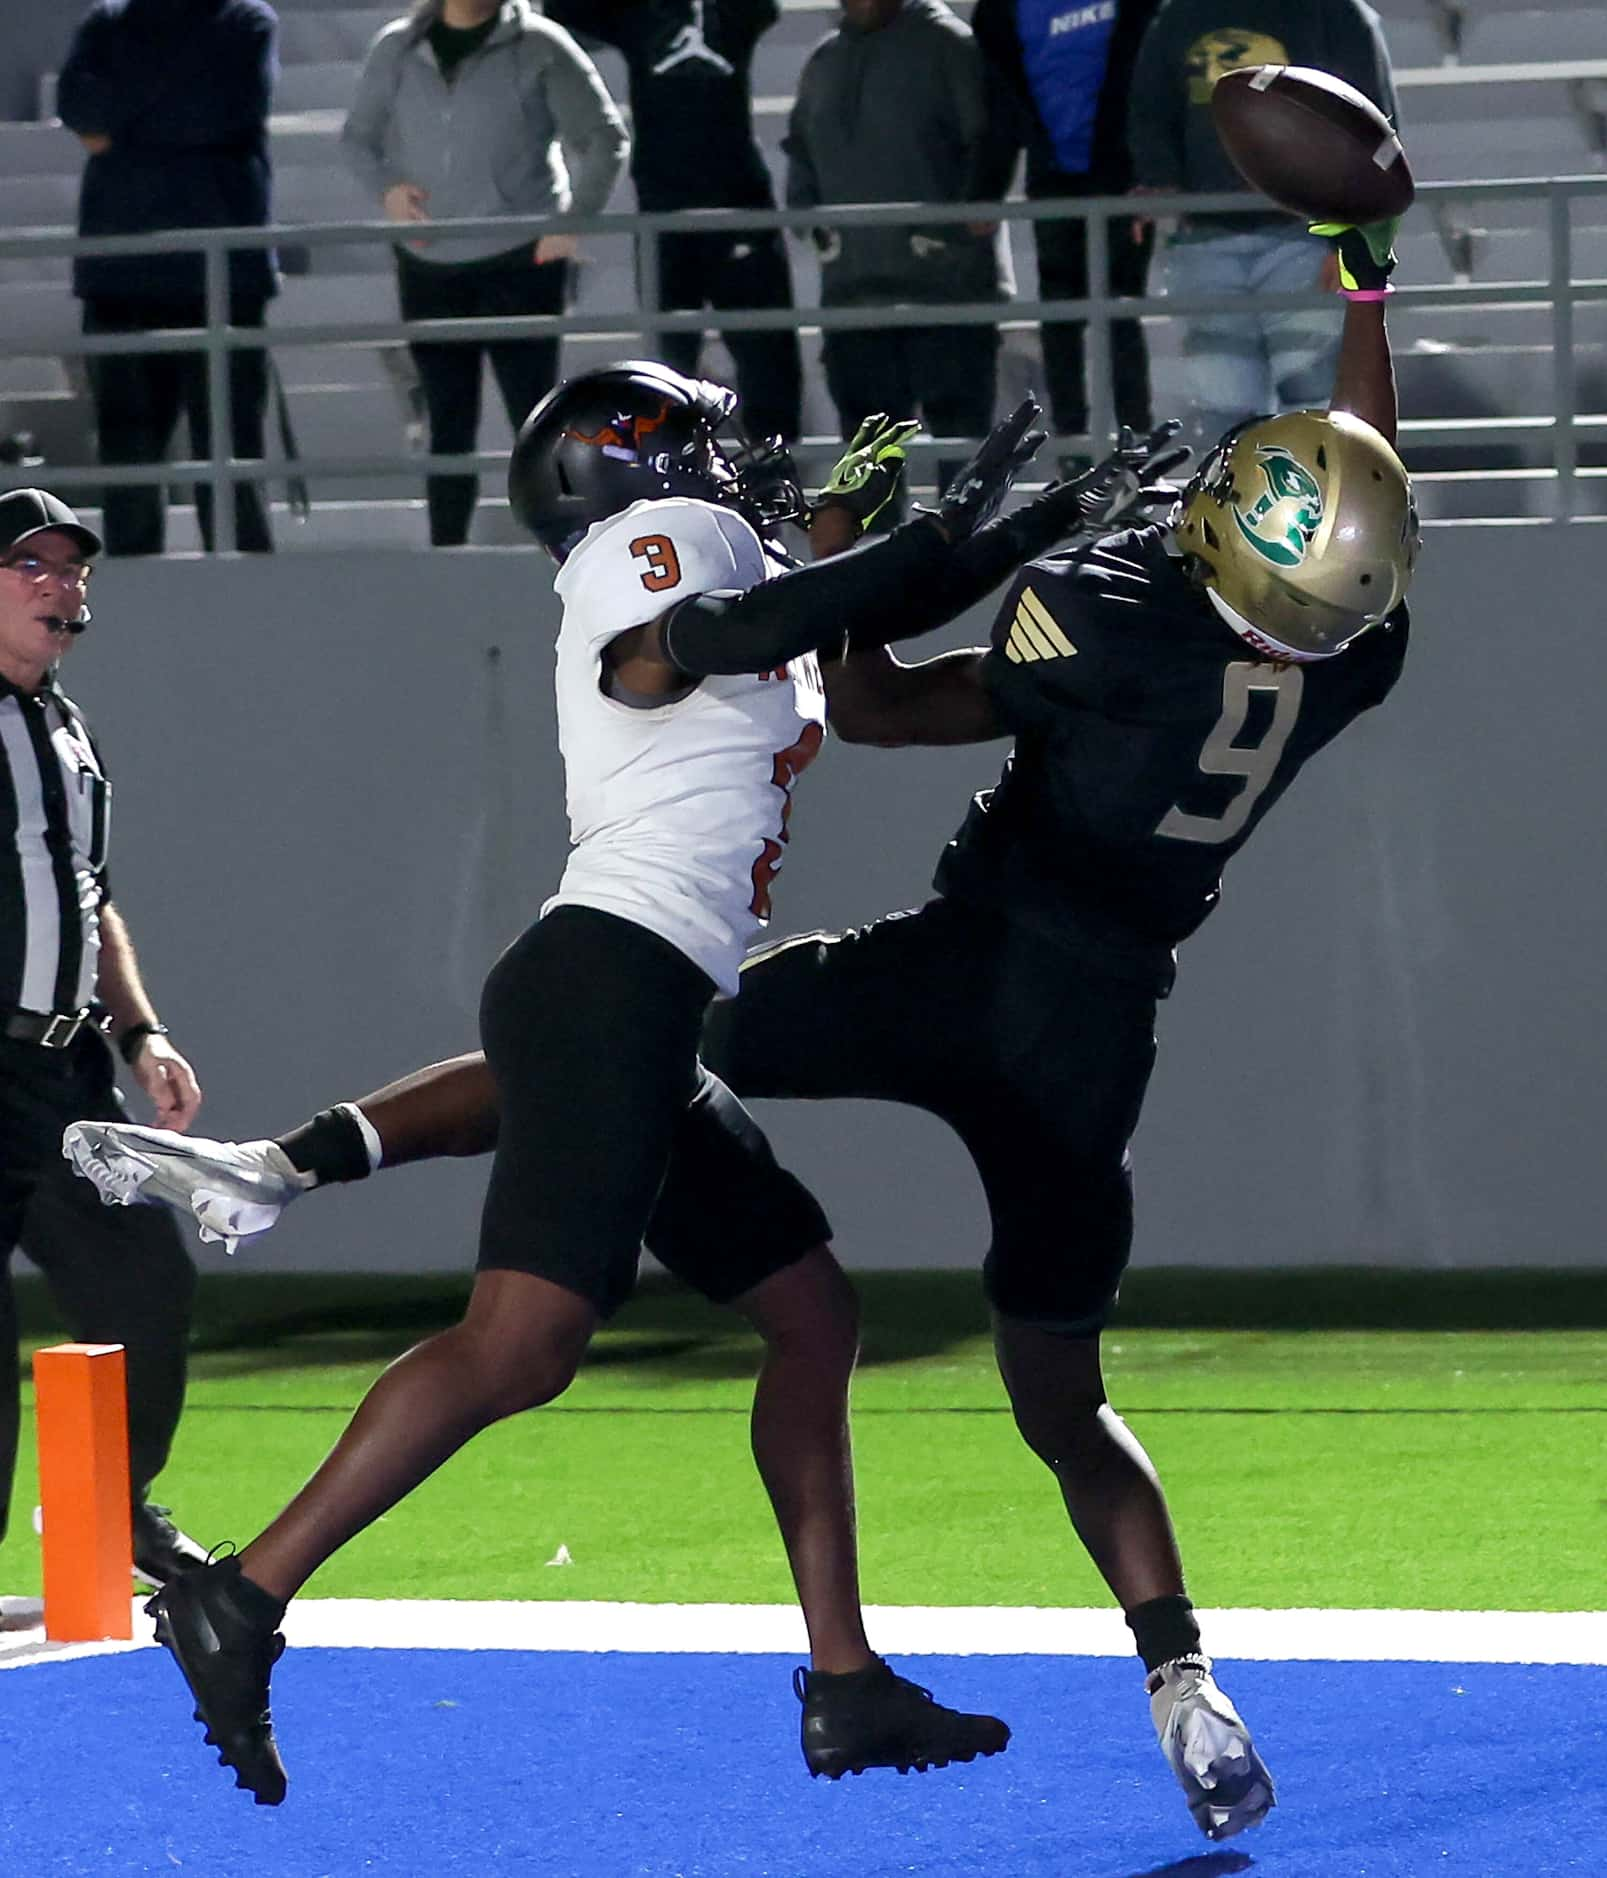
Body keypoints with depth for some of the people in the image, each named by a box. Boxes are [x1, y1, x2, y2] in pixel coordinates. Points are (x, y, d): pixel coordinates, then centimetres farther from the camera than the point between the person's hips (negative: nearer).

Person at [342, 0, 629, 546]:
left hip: (520, 261, -3)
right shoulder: (398, 49, 6)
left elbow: (604, 138, 1)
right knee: (448, 424, 9)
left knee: (536, 418, -3)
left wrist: (575, 220, -9)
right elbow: (357, 137, 17)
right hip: (428, 268, 3)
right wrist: (387, 186, -3)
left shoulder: (538, 47, -4)